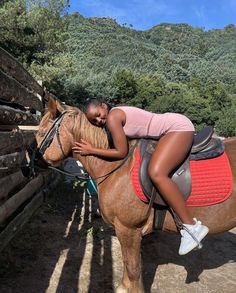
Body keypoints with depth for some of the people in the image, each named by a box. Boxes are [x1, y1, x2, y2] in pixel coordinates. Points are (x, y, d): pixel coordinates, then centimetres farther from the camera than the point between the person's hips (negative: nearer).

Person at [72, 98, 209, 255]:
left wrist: (92, 150, -8)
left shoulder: (113, 117, -14)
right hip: (172, 128, 11)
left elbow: (121, 152, -14)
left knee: (156, 173, -27)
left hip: (179, 126, -11)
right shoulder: (119, 114, 13)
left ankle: (191, 227, -19)